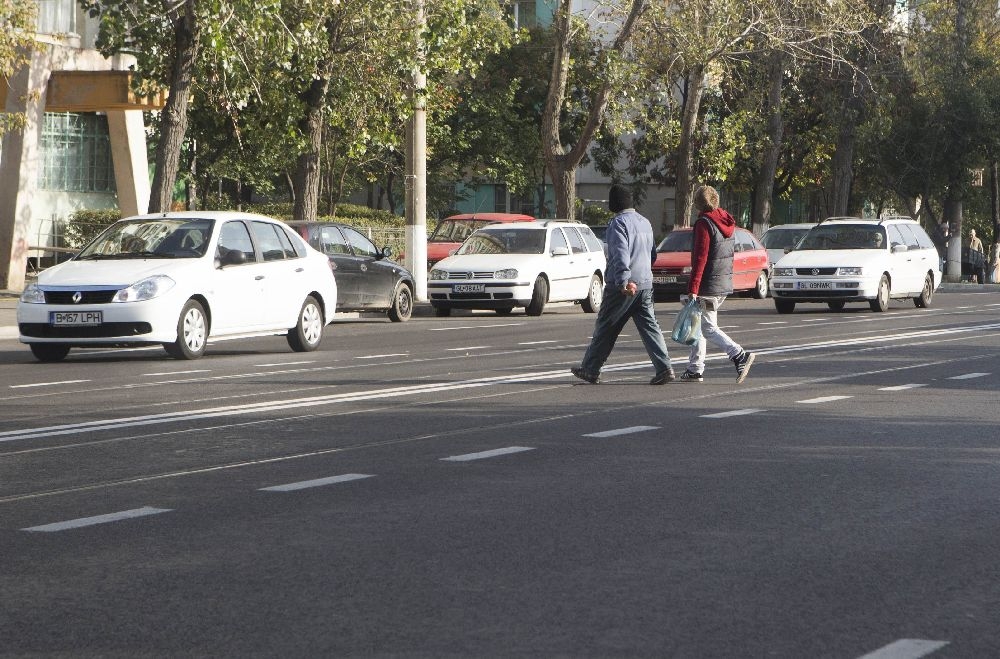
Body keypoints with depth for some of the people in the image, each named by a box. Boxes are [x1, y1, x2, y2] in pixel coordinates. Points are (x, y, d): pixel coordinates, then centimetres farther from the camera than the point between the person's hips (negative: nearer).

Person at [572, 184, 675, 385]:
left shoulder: (618, 223, -10)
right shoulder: (645, 222, 15)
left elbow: (620, 254, -23)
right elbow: (652, 253, 25)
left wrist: (624, 280, -32)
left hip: (623, 287, -7)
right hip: (645, 283, 7)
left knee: (605, 328, 4)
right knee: (649, 326, 3)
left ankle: (590, 370, 12)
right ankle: (664, 369, -9)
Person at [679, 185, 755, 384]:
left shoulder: (704, 223, -14)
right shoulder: (726, 222, 12)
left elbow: (700, 258, -20)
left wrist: (693, 289, -21)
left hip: (708, 285, -9)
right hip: (725, 283, 9)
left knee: (708, 329, -6)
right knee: (698, 325, 16)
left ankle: (740, 356, -20)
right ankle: (695, 369, 18)